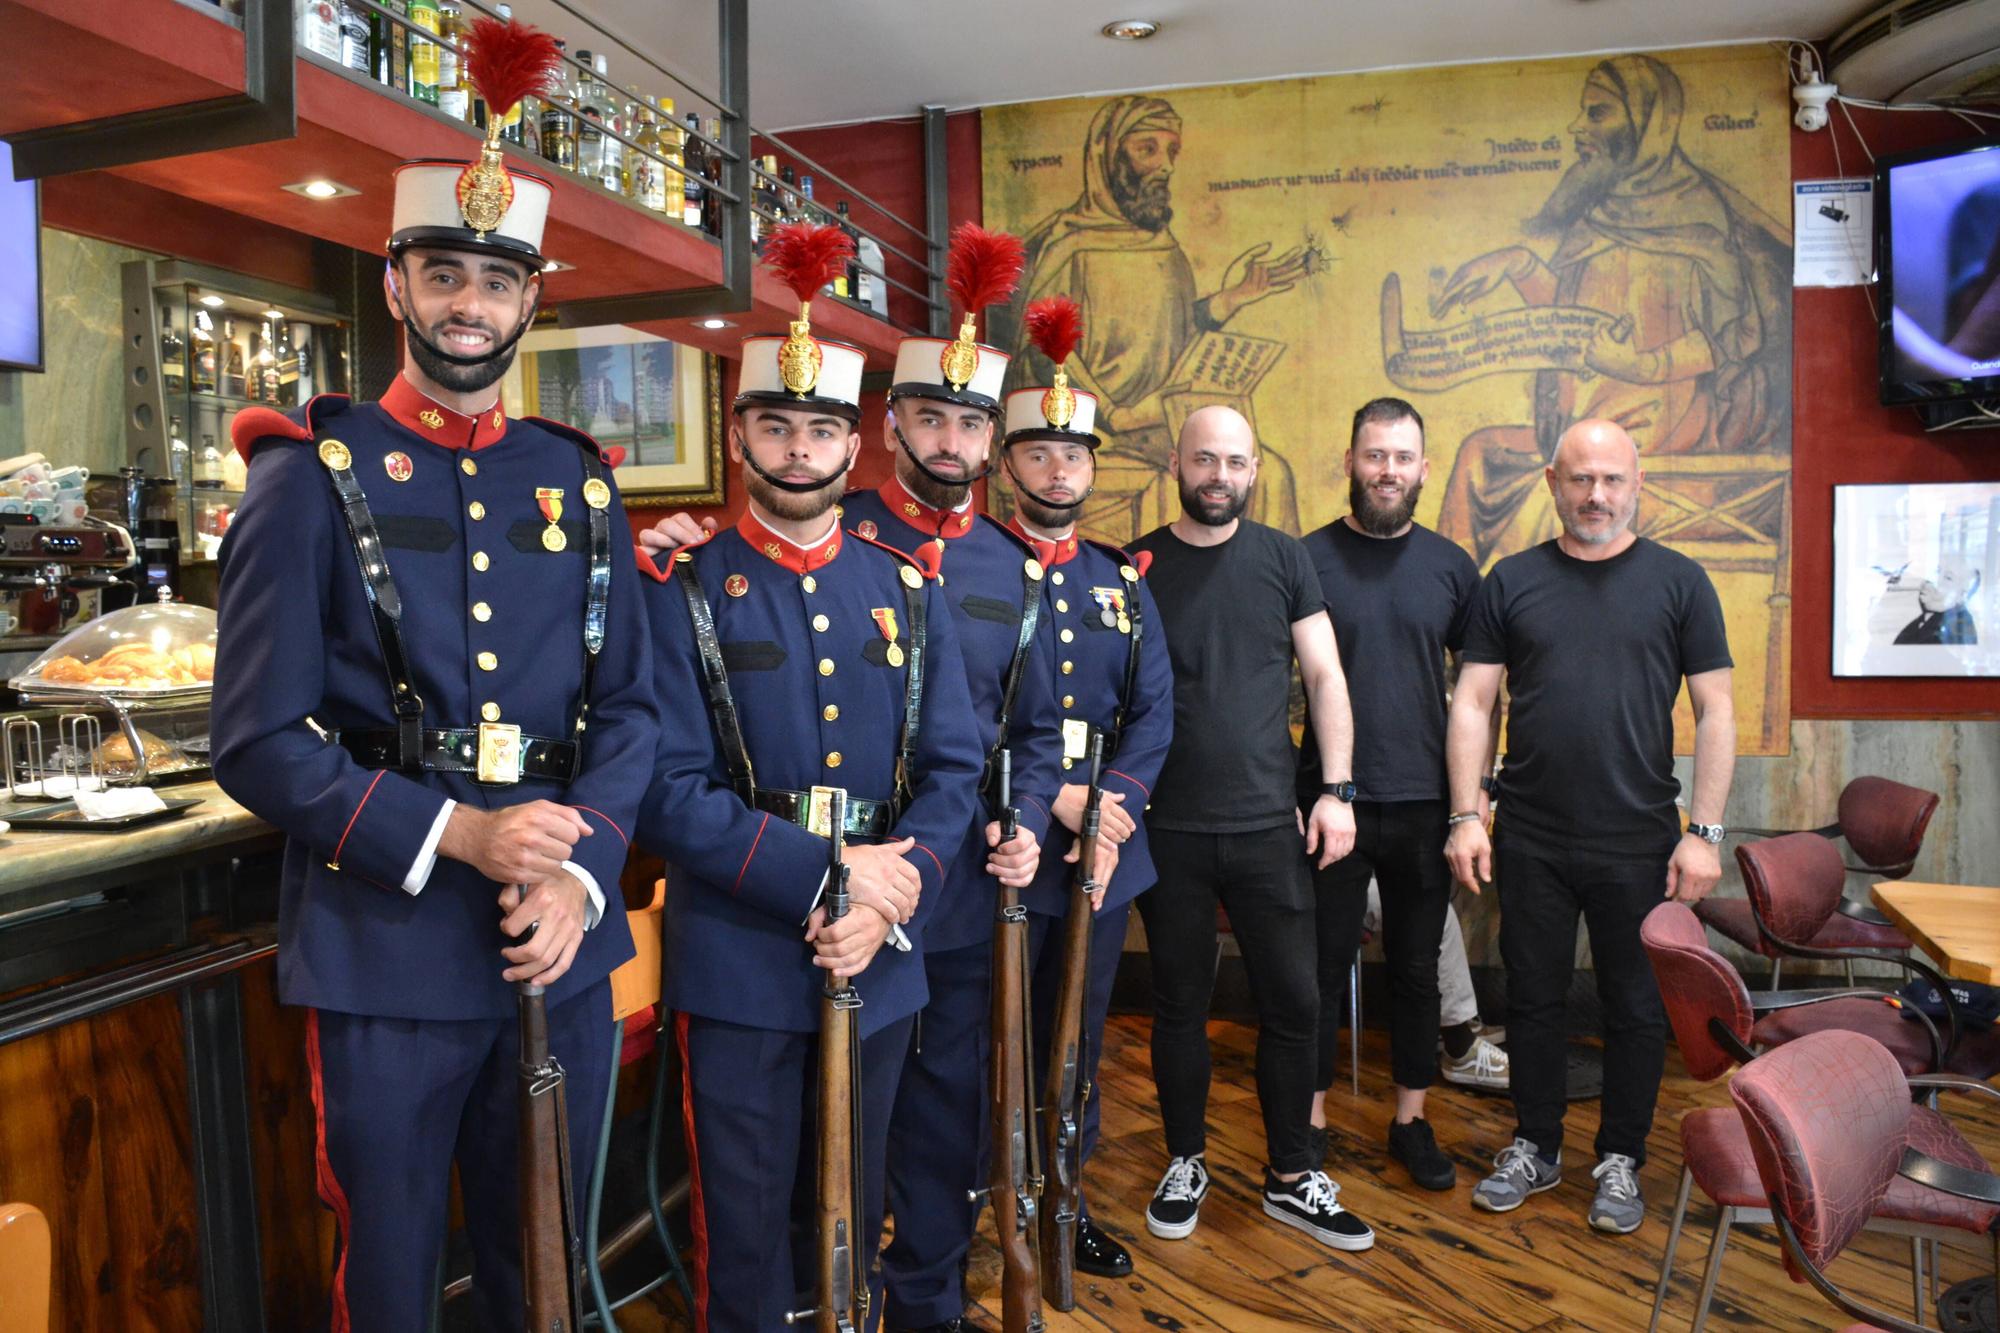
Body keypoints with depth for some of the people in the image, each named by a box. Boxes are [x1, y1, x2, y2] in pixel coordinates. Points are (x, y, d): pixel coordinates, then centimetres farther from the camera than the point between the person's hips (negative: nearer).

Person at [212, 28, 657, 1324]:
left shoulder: (580, 480, 7)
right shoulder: (312, 474, -3)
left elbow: (630, 706, 4)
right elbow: (260, 739, -8)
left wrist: (580, 874, -10)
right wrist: (454, 832, -19)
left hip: (564, 941, 3)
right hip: (386, 951, -3)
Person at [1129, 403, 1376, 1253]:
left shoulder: (1282, 559, 4)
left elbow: (1324, 677, 5)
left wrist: (1336, 789, -3)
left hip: (1267, 825, 1)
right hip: (1168, 830, -1)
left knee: (1293, 1001, 6)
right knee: (1180, 1001, 11)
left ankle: (1290, 1177, 24)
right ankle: (1186, 1164, 30)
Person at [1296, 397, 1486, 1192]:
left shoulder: (1450, 566, 6)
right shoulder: (1307, 559, -2)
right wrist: (1283, 790, -5)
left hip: (1424, 804, 2)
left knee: (1417, 968, 13)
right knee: (1323, 967, 7)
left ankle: (1411, 1119, 29)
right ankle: (1311, 1123, 22)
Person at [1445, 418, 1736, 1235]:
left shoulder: (1678, 582, 1)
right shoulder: (1511, 582, 4)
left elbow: (1715, 713, 0)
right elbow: (1472, 703, 3)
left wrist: (1704, 831, -6)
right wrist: (1466, 815, -5)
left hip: (1639, 844, -1)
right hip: (1530, 842, 1)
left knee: (1636, 1007, 11)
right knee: (1533, 998, 12)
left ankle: (1621, 1160, 30)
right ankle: (1535, 1148, 30)